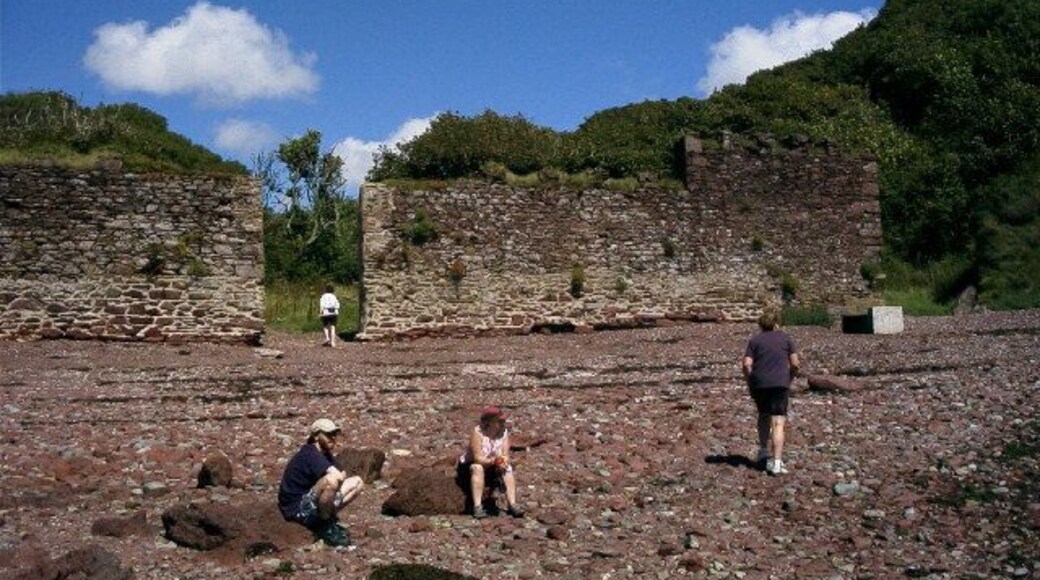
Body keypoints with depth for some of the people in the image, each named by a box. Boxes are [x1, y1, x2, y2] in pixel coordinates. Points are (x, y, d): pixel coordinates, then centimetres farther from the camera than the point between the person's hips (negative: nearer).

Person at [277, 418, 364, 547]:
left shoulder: (326, 455, 12)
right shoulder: (310, 454, -19)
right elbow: (338, 477, -30)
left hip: (311, 502, 10)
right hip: (296, 508, -10)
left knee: (357, 482, 5)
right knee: (332, 481, -36)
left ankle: (326, 517, 2)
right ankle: (324, 526, -15)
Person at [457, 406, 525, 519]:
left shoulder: (504, 432, -9)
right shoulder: (477, 432, -23)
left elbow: (506, 456, -14)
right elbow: (478, 458, -30)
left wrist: (503, 462, -37)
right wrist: (494, 461, -45)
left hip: (492, 469, 5)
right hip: (469, 466, -4)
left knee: (507, 468, -21)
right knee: (478, 468, -35)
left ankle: (512, 504, -28)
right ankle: (477, 507, -39)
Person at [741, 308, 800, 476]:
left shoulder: (755, 340, 8)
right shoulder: (785, 338, 7)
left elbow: (746, 364, -4)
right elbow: (795, 363, 0)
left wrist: (750, 383, 8)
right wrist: (789, 380, 15)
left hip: (759, 383, 2)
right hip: (780, 383, -2)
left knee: (764, 415, 26)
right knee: (778, 423, -5)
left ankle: (764, 451, 34)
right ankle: (776, 463, -14)